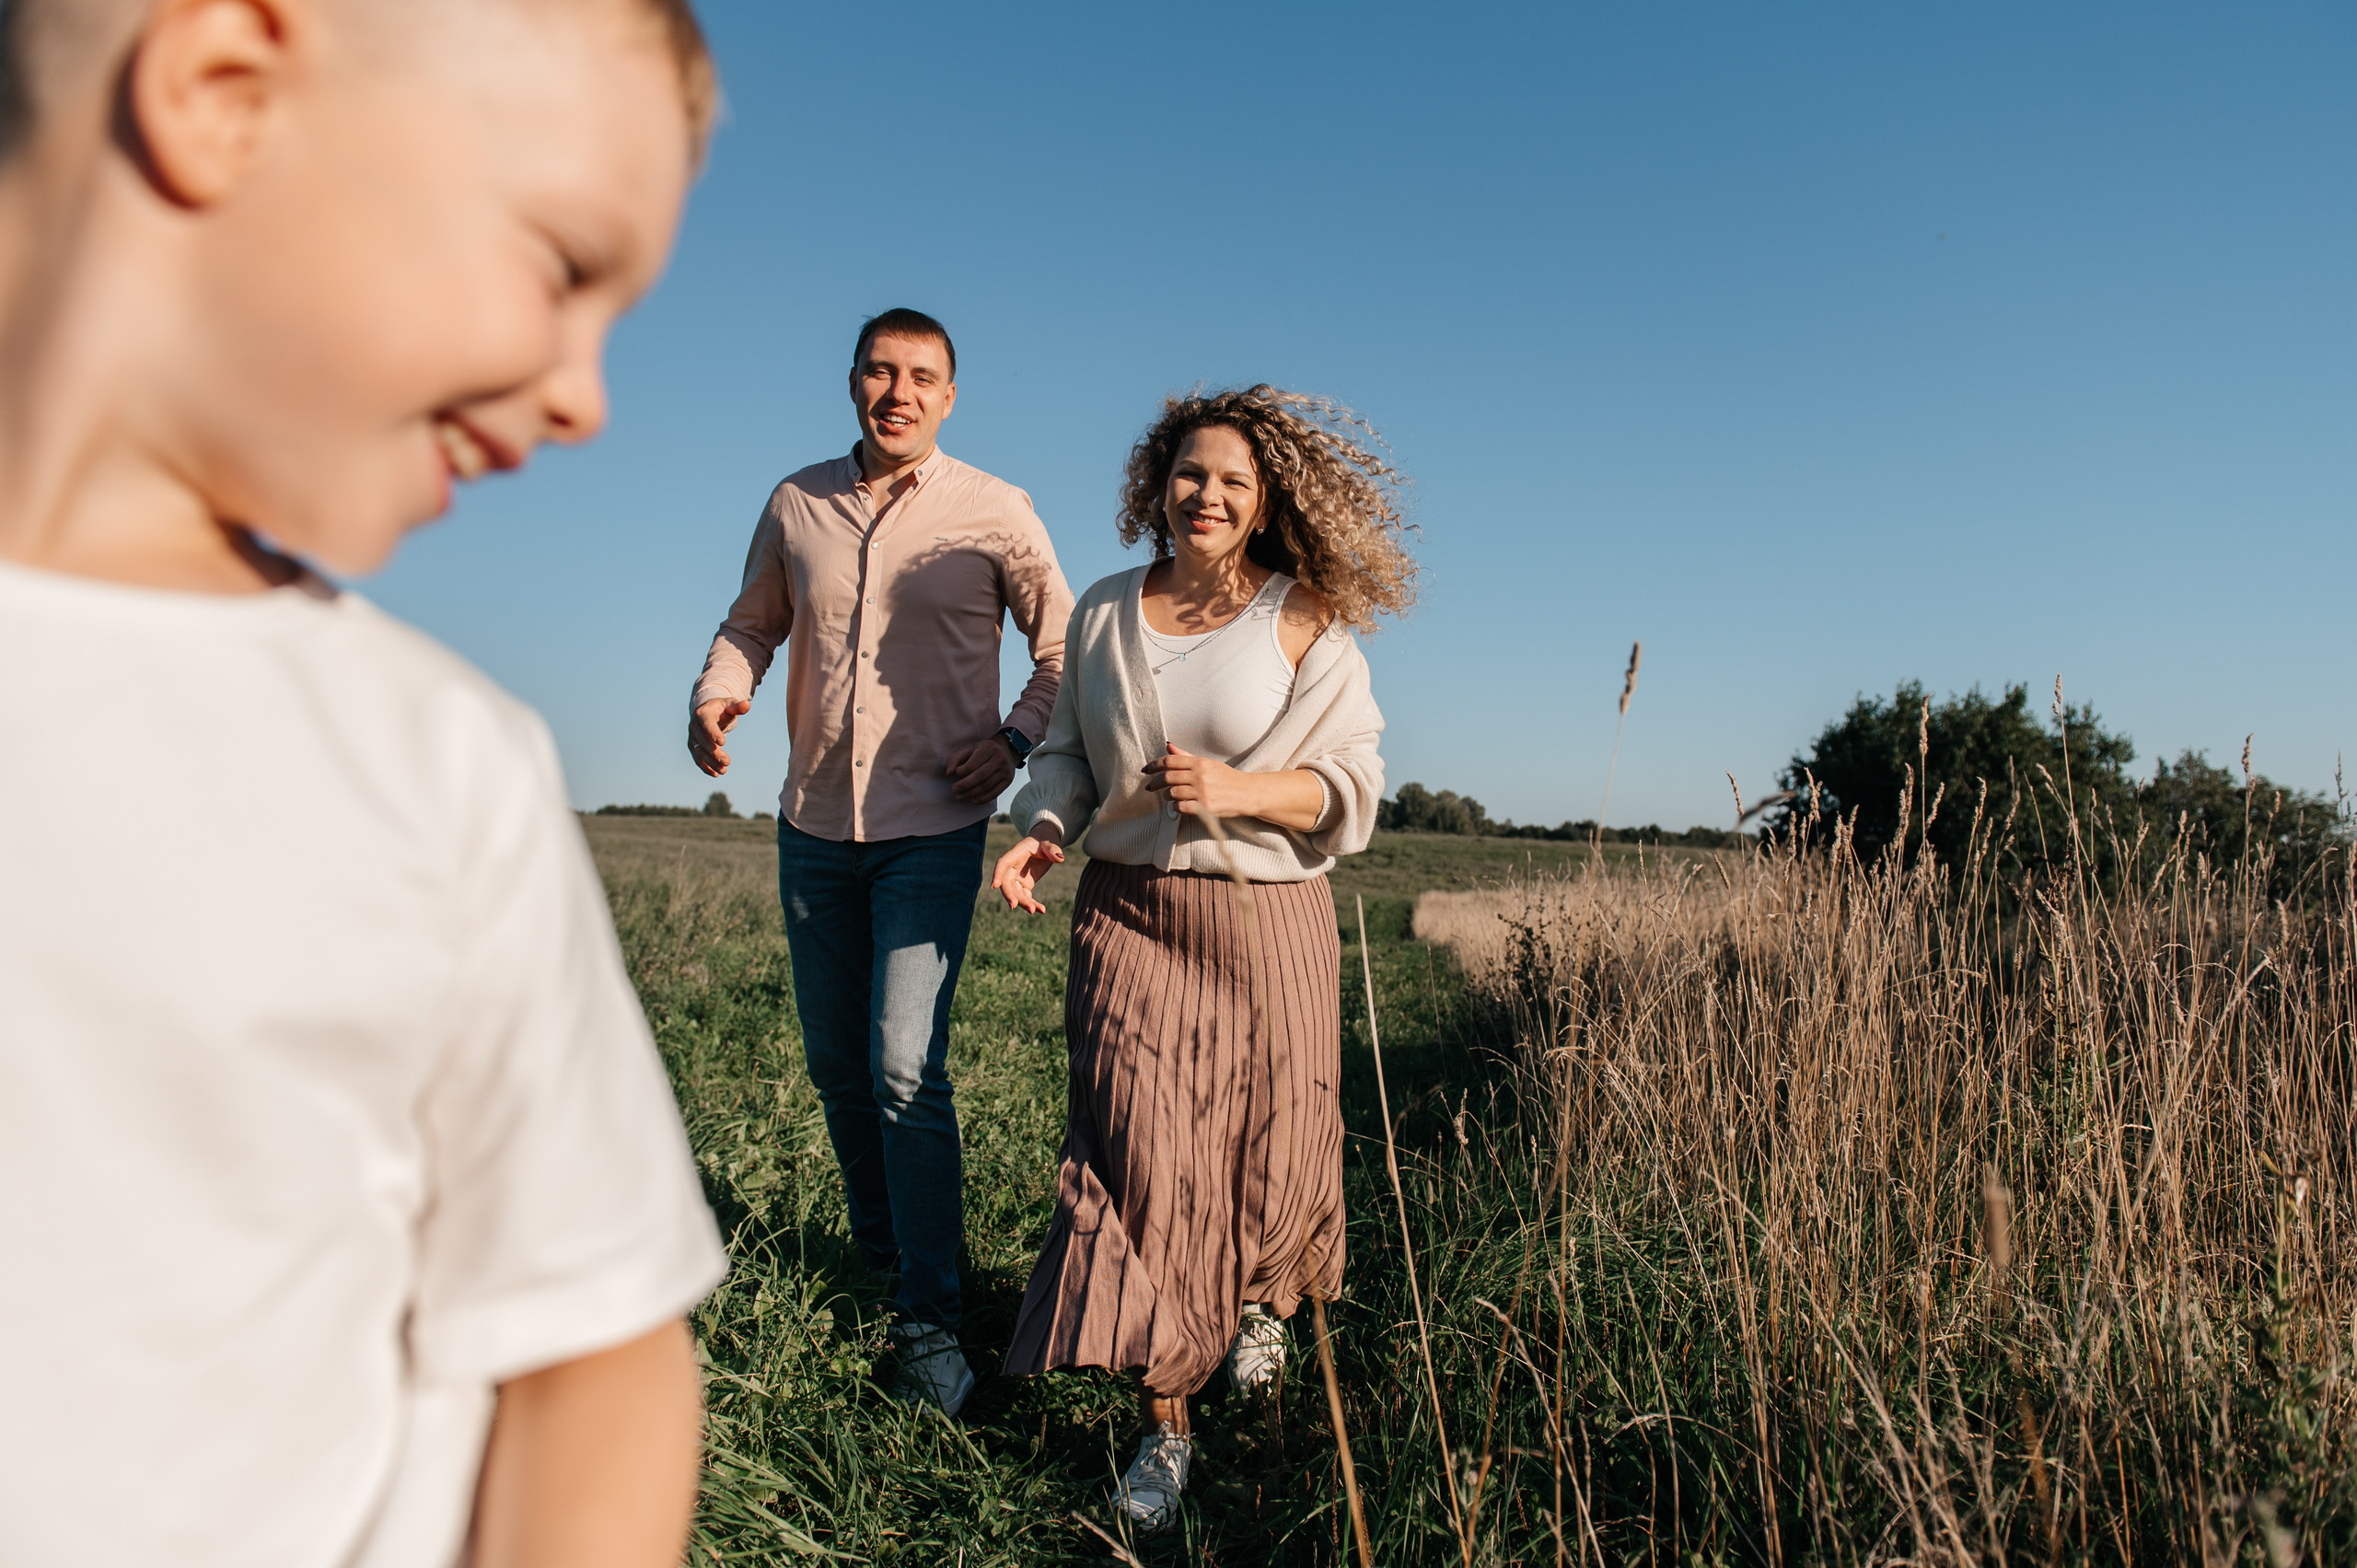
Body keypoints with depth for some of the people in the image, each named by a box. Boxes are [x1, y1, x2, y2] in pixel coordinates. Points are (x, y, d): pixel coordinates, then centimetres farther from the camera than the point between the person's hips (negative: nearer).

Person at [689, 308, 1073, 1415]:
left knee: (906, 1067, -12)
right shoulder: (795, 505, 5)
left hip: (933, 831, -4)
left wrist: (1016, 738, -10)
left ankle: (930, 1318, 0)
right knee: (834, 1061, 13)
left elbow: (1069, 645, 4)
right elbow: (752, 624, 16)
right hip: (815, 826, 4)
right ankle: (880, 1254, 33)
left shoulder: (993, 512, -3)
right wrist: (715, 692, -4)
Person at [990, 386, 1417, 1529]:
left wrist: (1240, 789, -22)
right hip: (1130, 918, 2)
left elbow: (1351, 790, -5)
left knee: (1271, 1151, 8)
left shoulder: (1307, 624, -2)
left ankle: (1265, 1296, 45)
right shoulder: (1106, 612, 9)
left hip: (1263, 928, -1)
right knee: (1142, 1163, -3)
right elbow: (1066, 752, 16)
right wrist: (1040, 833, -3)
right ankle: (1164, 1424, 12)